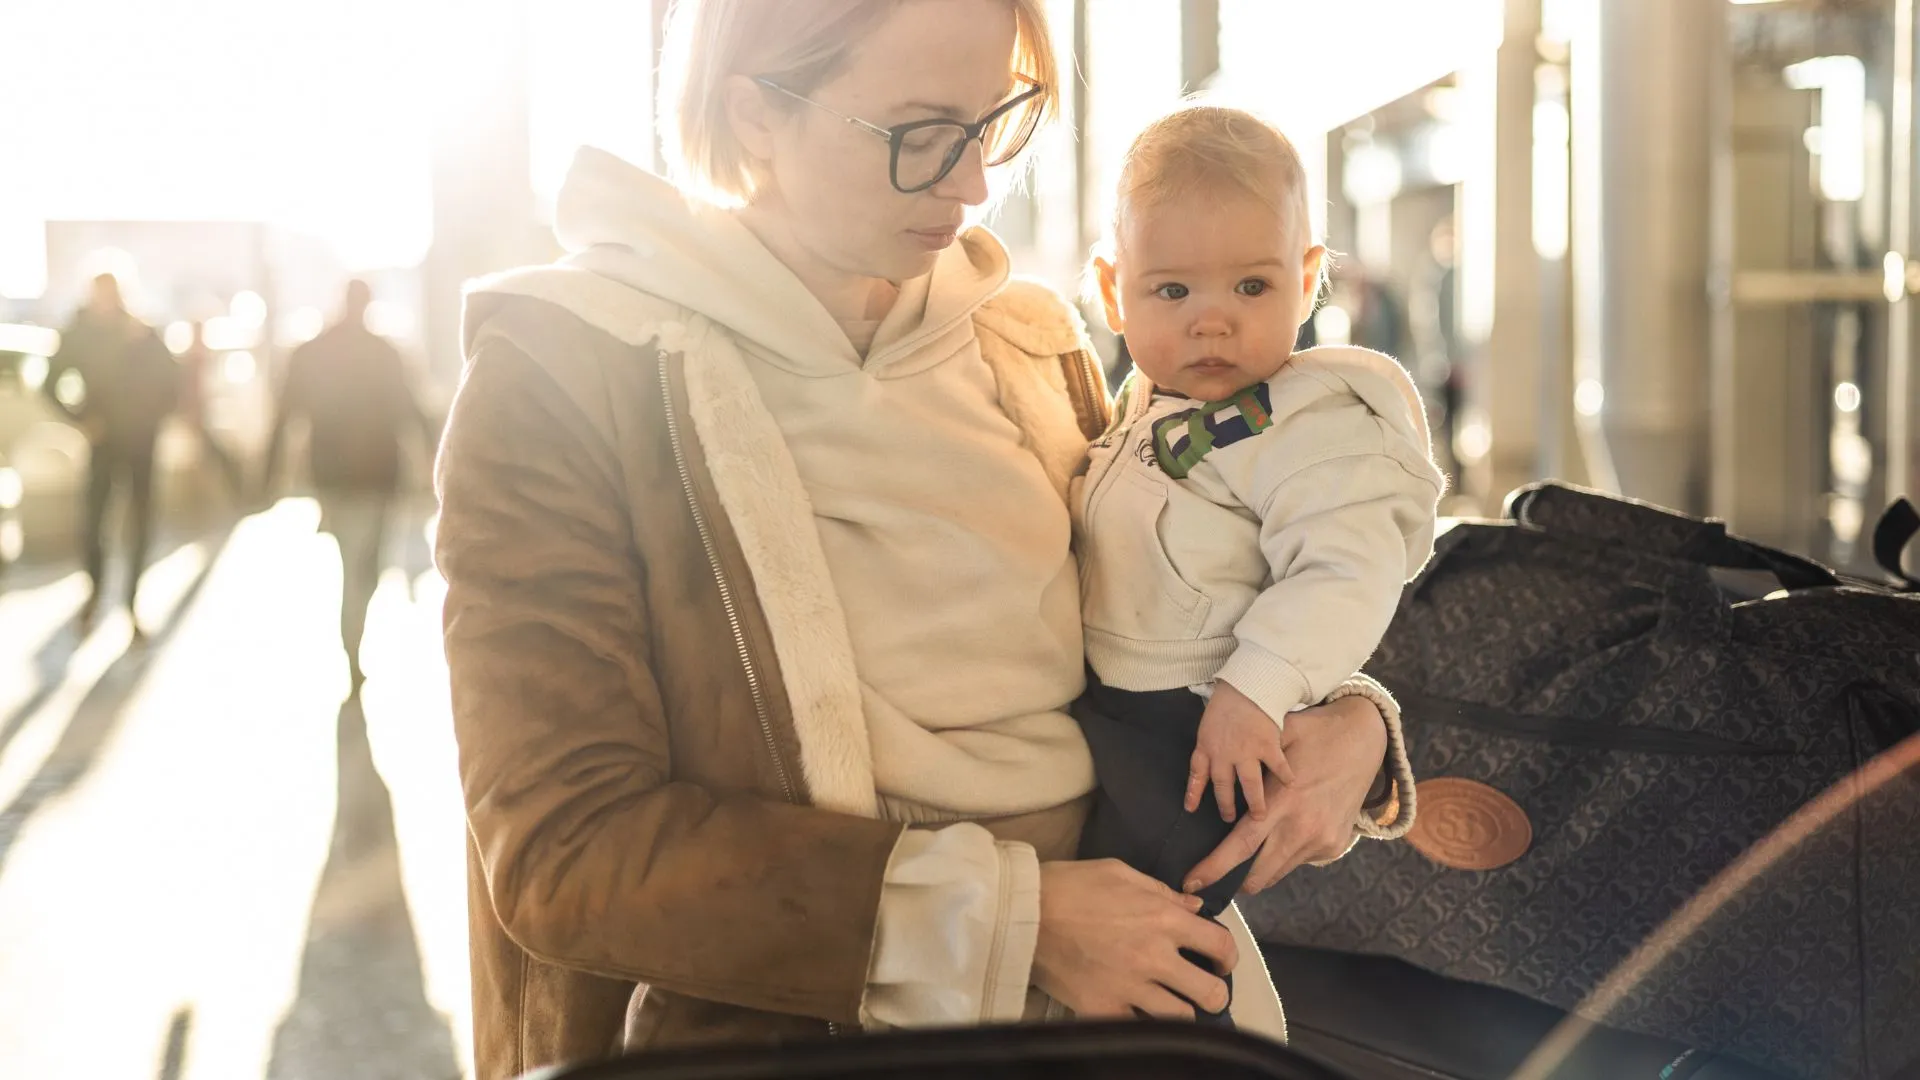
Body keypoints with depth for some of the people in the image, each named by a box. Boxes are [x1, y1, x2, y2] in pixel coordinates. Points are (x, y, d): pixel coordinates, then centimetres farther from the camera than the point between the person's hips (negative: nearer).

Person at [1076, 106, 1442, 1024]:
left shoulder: (1314, 428, -18)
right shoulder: (1147, 405, 10)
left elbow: (1346, 576, -28)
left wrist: (1254, 690, -34)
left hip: (1206, 733, -9)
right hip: (1100, 708, 9)